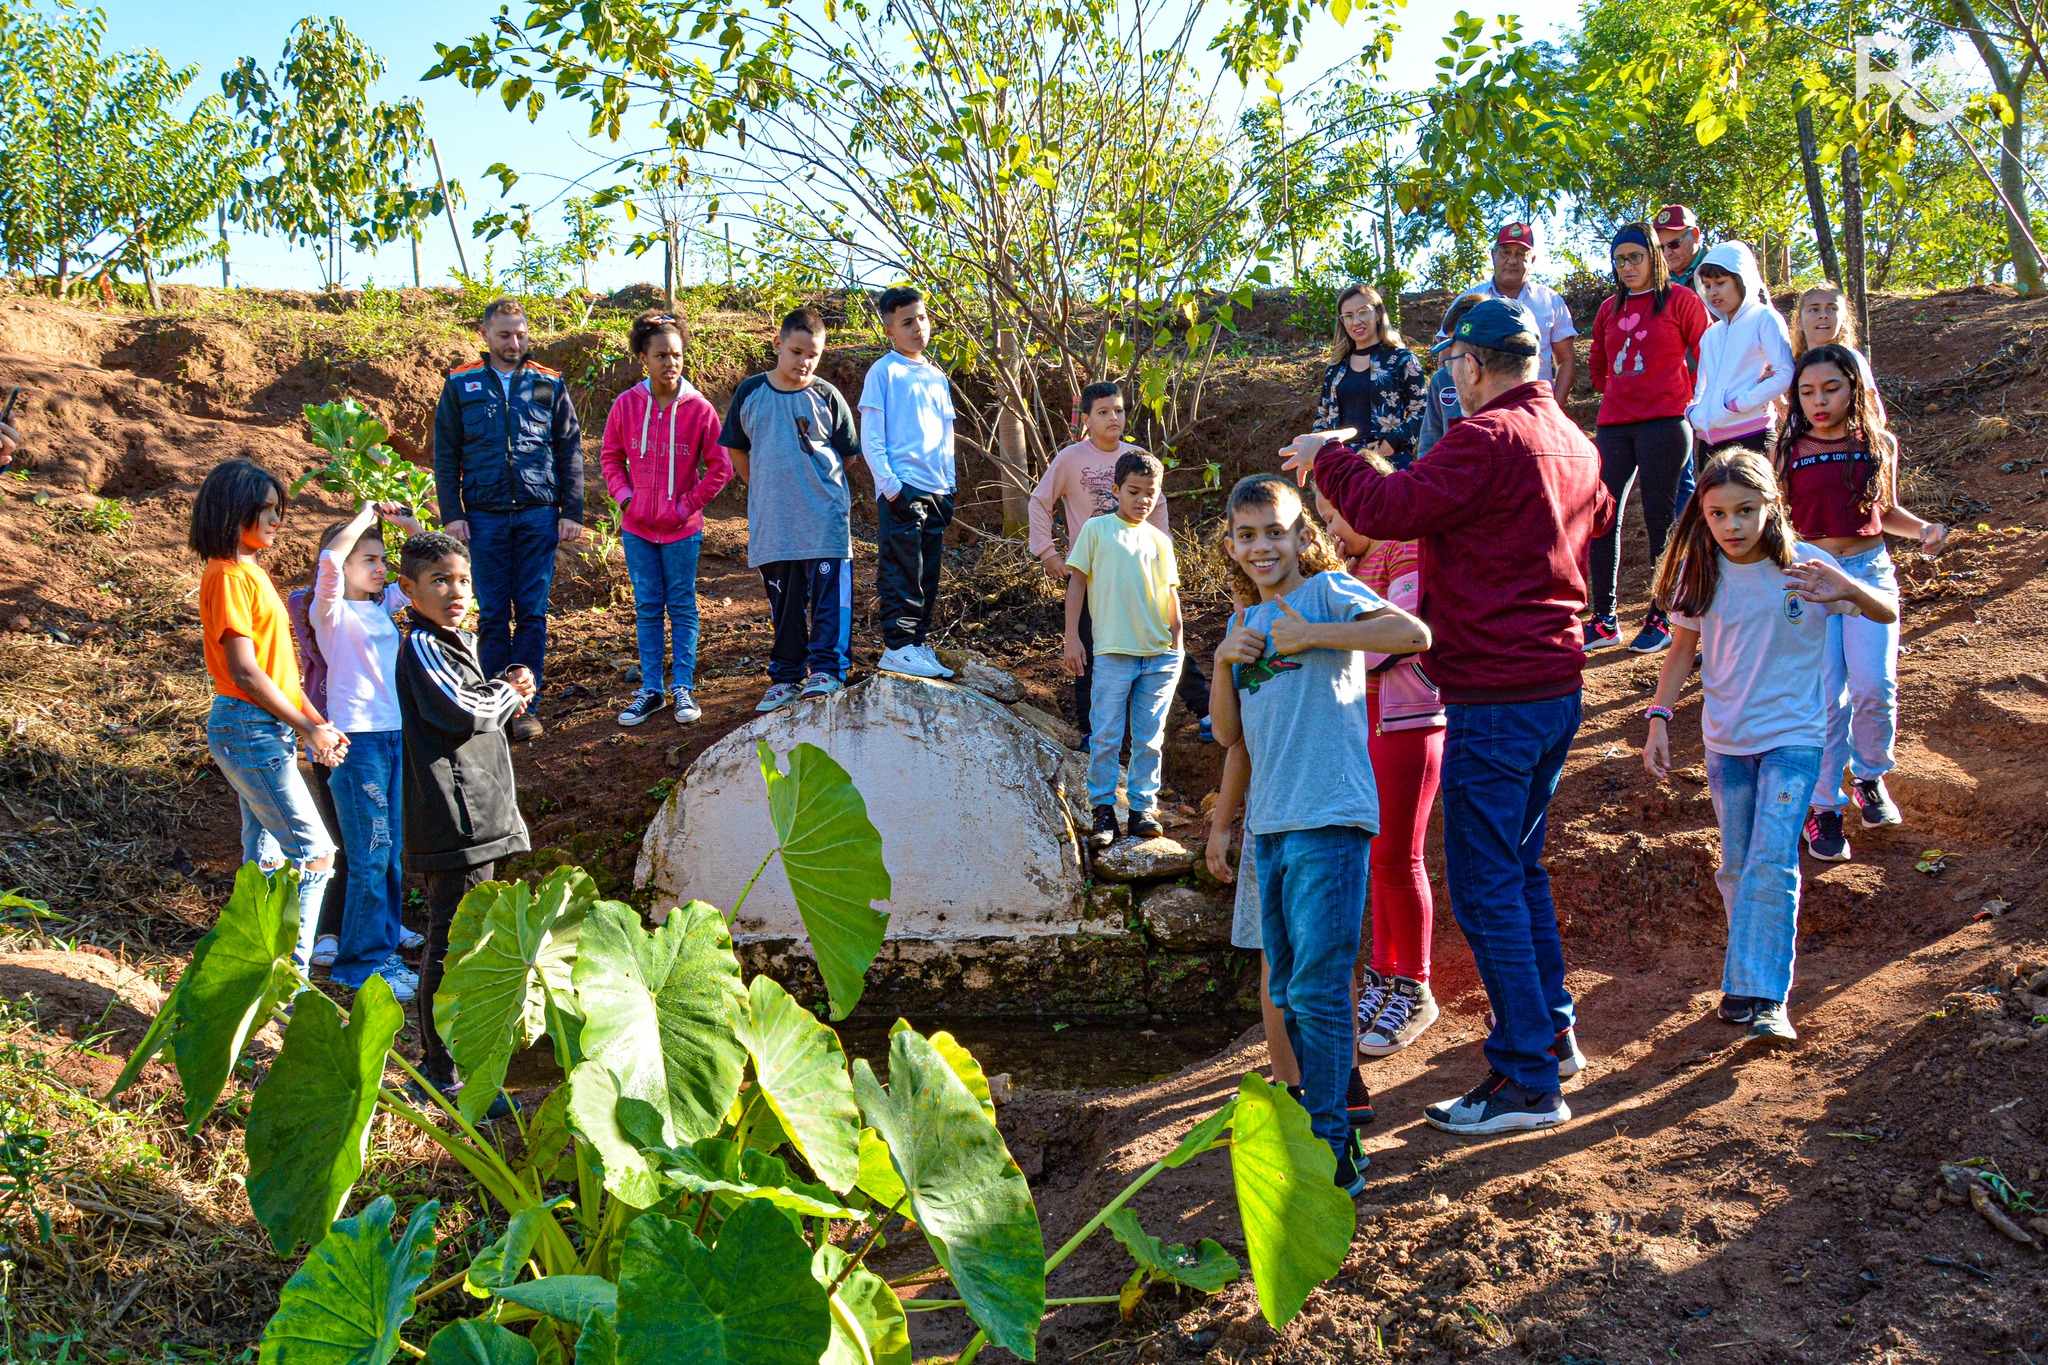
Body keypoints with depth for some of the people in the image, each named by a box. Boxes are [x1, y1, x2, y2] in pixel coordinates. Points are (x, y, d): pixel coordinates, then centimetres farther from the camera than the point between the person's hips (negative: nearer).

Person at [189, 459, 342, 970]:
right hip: (249, 729, -10)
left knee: (266, 856, 12)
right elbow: (245, 671, -19)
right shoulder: (229, 577, -14)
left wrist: (316, 720, 10)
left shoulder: (252, 572, 16)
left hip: (270, 730, 10)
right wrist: (306, 729, -14)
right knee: (314, 851, -10)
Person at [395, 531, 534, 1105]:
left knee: (448, 938, 18)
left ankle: (436, 1055, 31)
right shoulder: (421, 647, -13)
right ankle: (446, 1075, 0)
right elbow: (463, 713, -22)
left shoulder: (463, 641, 17)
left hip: (479, 814, 10)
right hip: (454, 816, -10)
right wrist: (507, 692, -4)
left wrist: (505, 694, 4)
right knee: (452, 943, -6)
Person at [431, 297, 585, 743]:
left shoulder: (549, 384, 7)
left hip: (539, 513, 0)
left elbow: (570, 451, 8)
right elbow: (445, 455, 7)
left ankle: (526, 706, 6)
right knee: (492, 614, 3)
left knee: (532, 613, 0)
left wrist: (572, 512, 1)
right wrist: (451, 515, -2)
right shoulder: (461, 385, 6)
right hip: (485, 517, 0)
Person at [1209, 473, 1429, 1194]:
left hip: (1329, 818, -8)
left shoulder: (1327, 591, -2)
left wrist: (1310, 635, -18)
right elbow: (1228, 733, 15)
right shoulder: (1246, 622, 18)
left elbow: (1414, 633, -19)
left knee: (1318, 991, -9)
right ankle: (1317, 1113, 27)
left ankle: (1332, 1154, -4)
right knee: (1289, 991, 14)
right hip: (1270, 824, 8)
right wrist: (1225, 661, 0)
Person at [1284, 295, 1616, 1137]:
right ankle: (1551, 1034, 31)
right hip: (1557, 687, 9)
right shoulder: (1574, 443, 13)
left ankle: (1528, 1080, -2)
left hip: (1494, 696, -9)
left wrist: (1326, 460, -4)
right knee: (1520, 867, 22)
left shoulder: (1487, 438, -16)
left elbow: (1388, 508, -23)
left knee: (1485, 886, -5)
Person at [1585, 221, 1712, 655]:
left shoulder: (1679, 300, 0)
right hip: (1613, 423, 5)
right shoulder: (1610, 308, 16)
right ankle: (1604, 621, 6)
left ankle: (1661, 619, 6)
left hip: (1665, 421, -5)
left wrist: (1688, 400, 5)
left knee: (1660, 519, -2)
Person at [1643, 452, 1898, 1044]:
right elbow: (1682, 649, 6)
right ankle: (1751, 982, 25)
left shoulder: (1805, 566, -12)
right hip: (1726, 740, 3)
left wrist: (1845, 587, -32)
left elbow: (1888, 612, -11)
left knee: (1772, 862, -15)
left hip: (1793, 735, -3)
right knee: (1738, 867, 10)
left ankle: (1759, 995, -14)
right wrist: (1659, 717, -3)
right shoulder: (1700, 572, -4)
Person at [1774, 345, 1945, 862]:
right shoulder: (1789, 450, 1)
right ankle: (1824, 806, 9)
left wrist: (1924, 529, 1)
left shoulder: (1880, 444, 6)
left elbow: (1886, 512, 18)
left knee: (1874, 687, -13)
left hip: (1869, 571, 1)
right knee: (1827, 697, -6)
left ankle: (1869, 775, 17)